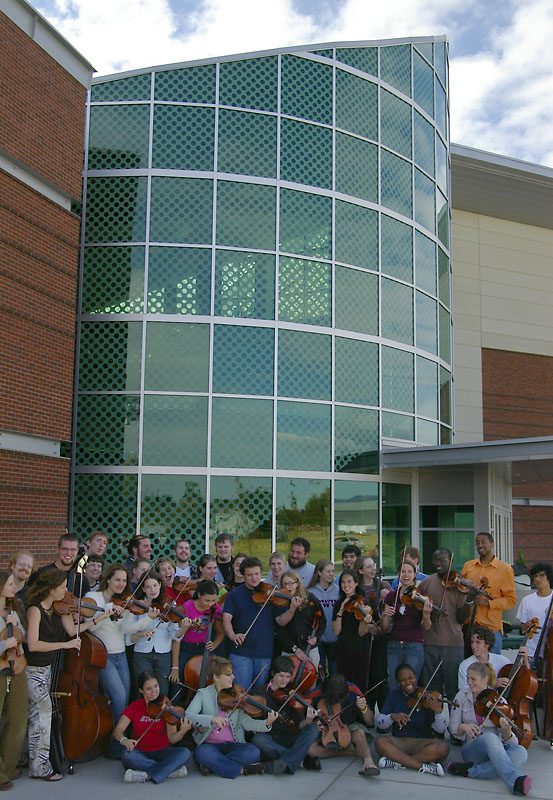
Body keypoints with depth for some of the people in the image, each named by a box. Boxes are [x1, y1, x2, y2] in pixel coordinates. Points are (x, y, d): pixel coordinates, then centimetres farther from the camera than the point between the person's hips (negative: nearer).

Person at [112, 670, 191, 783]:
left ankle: (145, 775, -29)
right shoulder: (134, 707, 0)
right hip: (139, 752, 0)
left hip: (161, 752, 0)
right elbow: (117, 730, -8)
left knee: (185, 753, -27)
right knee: (127, 756, -34)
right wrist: (123, 740, -31)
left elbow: (172, 739, -9)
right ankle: (170, 770, -24)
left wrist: (182, 732, -32)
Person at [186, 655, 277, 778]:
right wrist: (212, 718, -30)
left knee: (254, 752, -26)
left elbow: (246, 722, -5)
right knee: (202, 753, -35)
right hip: (209, 745, -2)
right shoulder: (203, 694, 0)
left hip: (232, 745, 2)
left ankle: (212, 765, -16)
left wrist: (266, 724, -24)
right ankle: (242, 770, -19)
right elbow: (188, 715, -15)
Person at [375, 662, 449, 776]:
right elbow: (381, 725, 2)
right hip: (399, 742, 1)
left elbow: (440, 730, -7)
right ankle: (423, 766, -27)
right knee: (380, 742, -29)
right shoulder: (394, 696, 7)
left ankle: (397, 761, -23)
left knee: (443, 747, -30)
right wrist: (392, 716, -19)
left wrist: (439, 711, -27)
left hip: (423, 742, -1)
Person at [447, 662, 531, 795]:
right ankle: (515, 781, -48)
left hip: (498, 749, 1)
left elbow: (508, 741, -4)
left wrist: (506, 731, -29)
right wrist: (464, 727, -17)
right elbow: (453, 727, 6)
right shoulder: (462, 696, 7)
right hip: (472, 748, -1)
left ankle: (471, 771, -33)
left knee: (521, 752, -32)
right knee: (490, 737, -35)